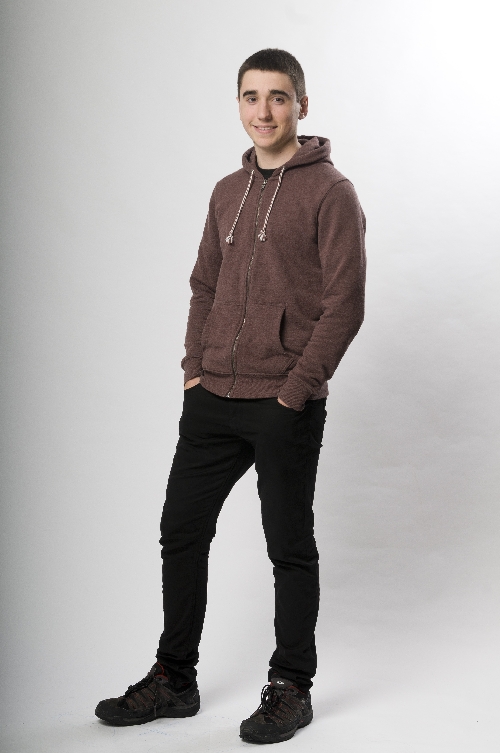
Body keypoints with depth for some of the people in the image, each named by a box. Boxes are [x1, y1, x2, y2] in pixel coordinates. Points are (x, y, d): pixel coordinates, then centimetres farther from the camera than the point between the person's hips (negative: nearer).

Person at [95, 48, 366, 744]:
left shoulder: (330, 193, -6)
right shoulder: (228, 192, 14)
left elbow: (345, 304, -11)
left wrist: (295, 390, -14)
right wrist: (195, 367, 7)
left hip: (285, 408, -6)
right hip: (212, 400, 7)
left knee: (290, 550, 5)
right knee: (181, 532, 10)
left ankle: (291, 688, 21)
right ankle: (174, 679, 25)